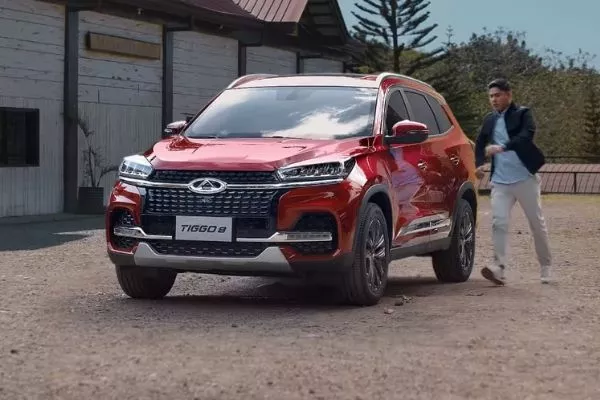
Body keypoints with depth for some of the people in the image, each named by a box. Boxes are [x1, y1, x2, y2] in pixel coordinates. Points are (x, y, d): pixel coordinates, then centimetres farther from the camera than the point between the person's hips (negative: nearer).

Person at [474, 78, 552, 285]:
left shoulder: (522, 114, -4)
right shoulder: (489, 120, 12)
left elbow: (527, 136, -21)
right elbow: (480, 142, 23)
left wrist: (502, 148, -34)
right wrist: (479, 164, 4)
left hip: (525, 178, -4)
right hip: (500, 181, 4)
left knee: (537, 224, 6)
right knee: (498, 222, -11)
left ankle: (546, 266, 20)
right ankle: (499, 267, -14)